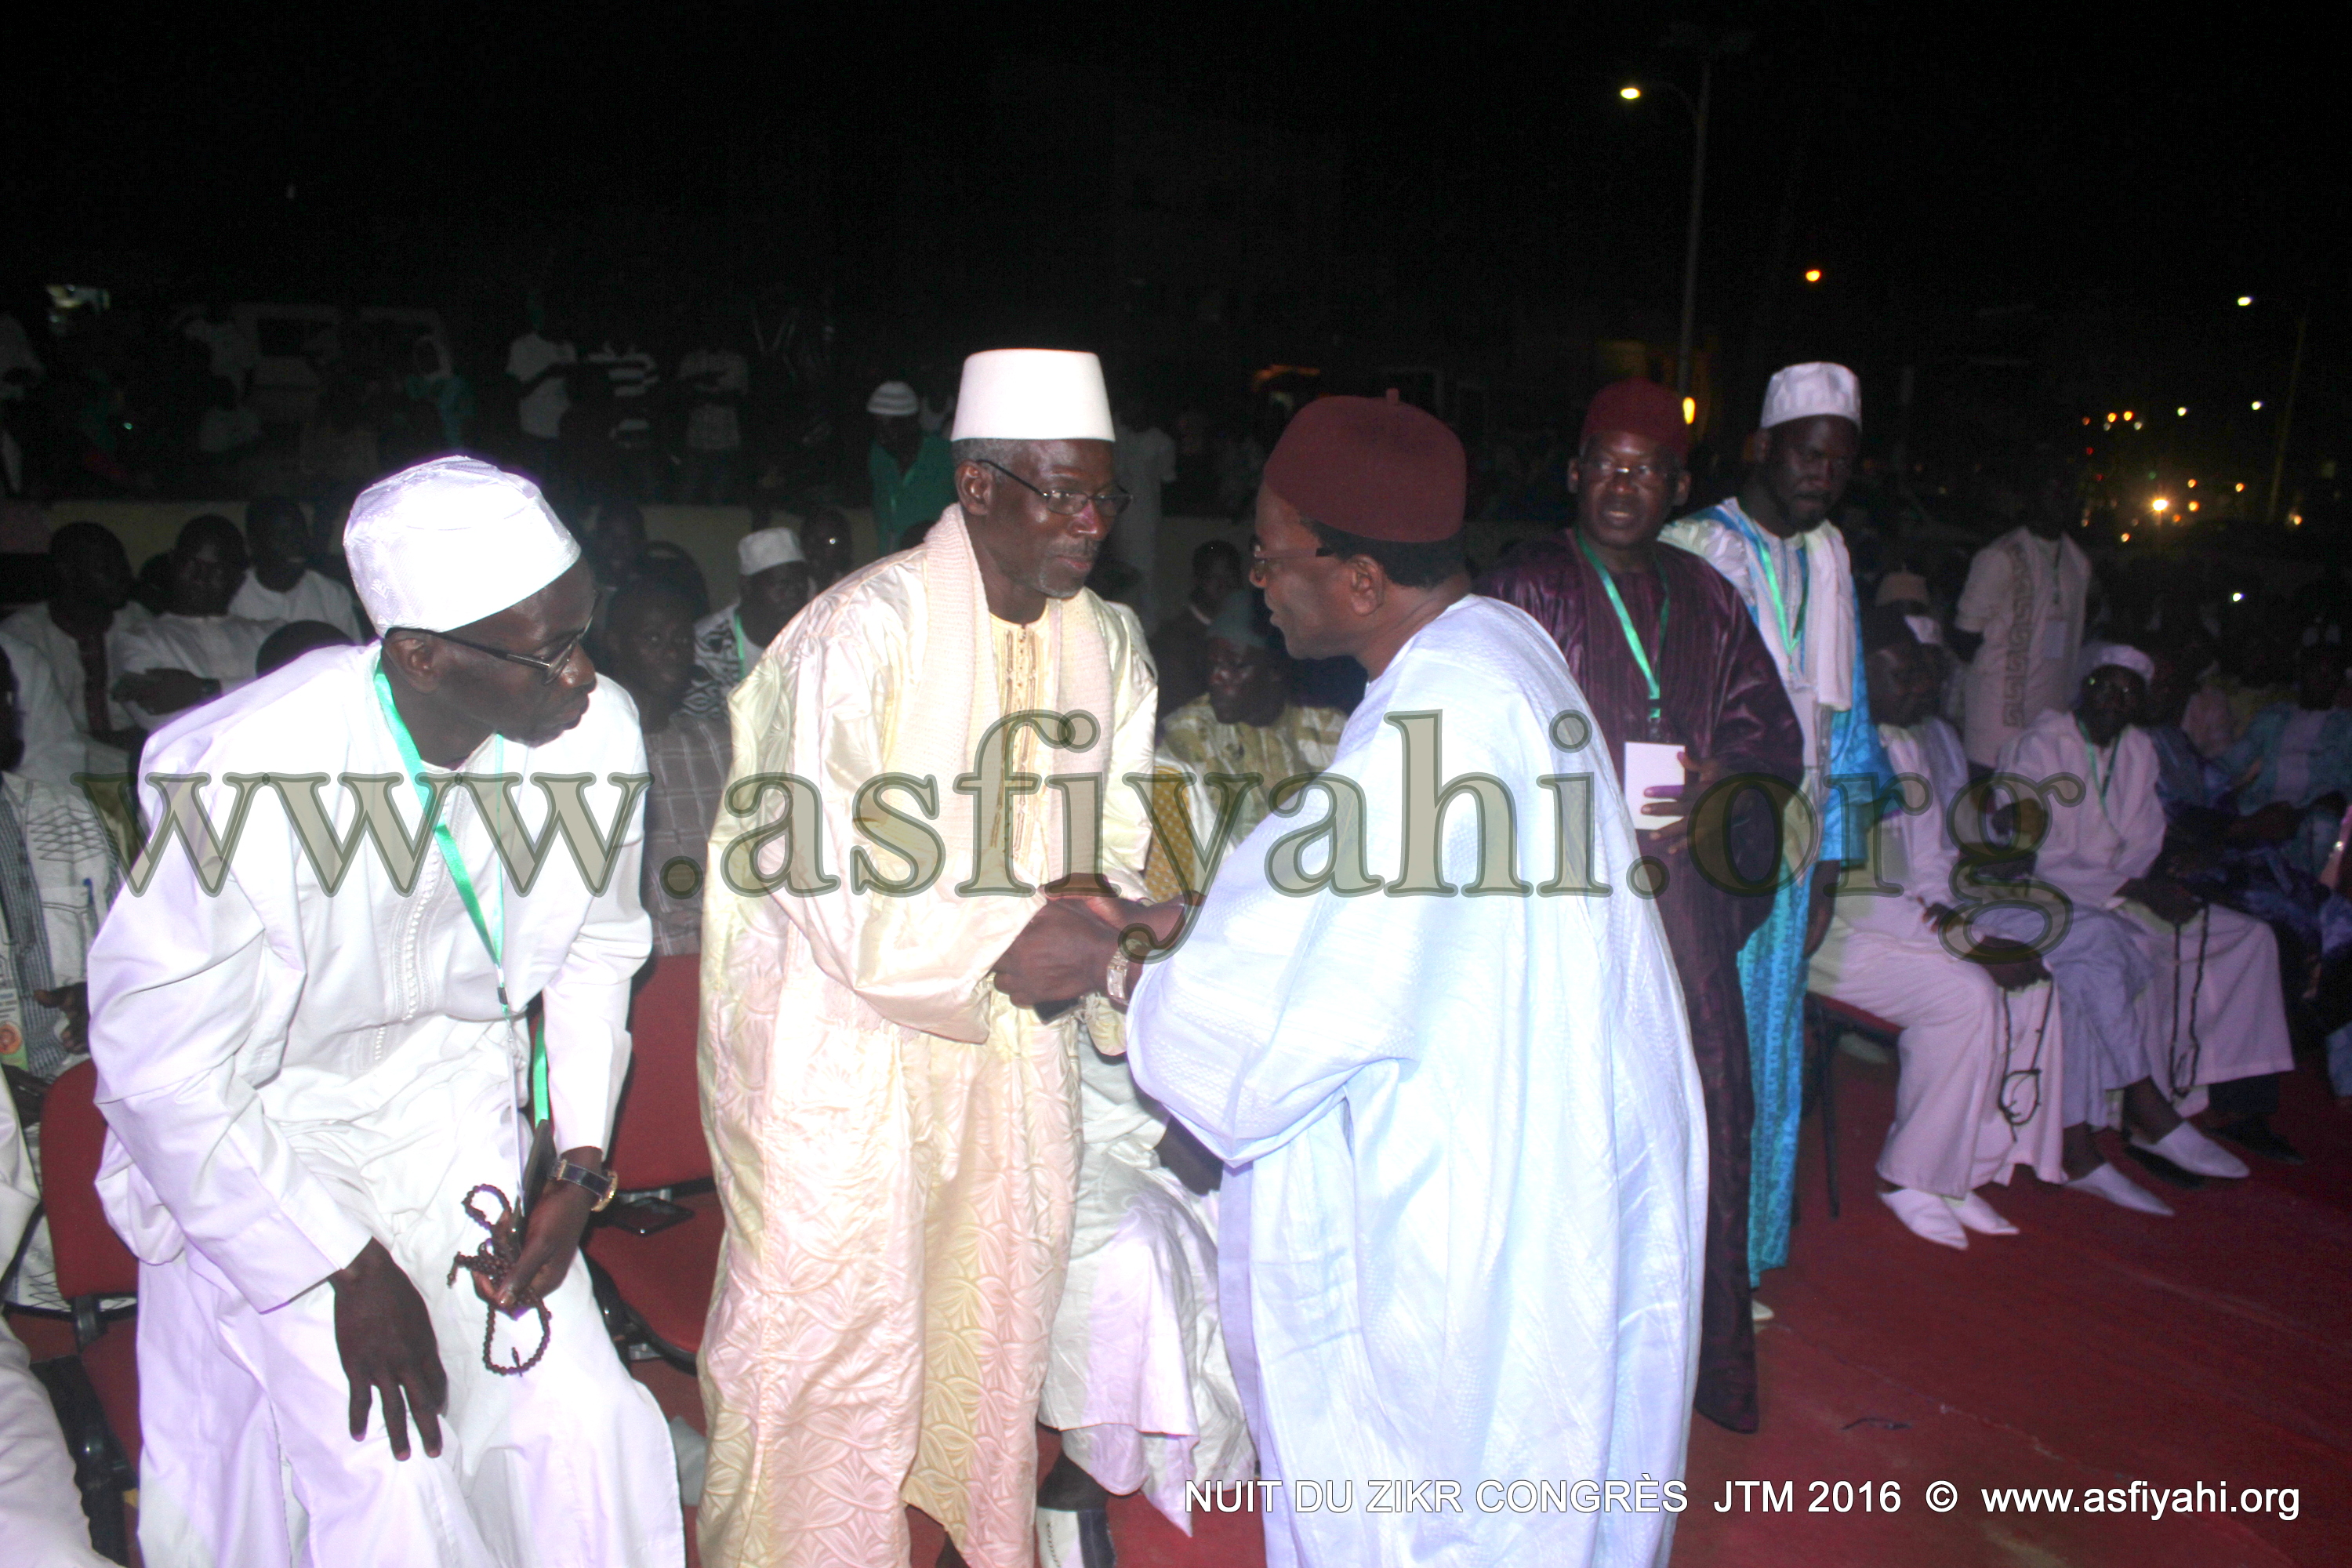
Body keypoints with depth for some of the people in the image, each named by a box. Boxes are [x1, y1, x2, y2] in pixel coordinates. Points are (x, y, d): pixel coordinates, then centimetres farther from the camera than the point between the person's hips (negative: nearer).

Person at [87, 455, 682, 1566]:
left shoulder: (595, 731, -16)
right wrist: (344, 1271, -14)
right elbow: (164, 1066, -18)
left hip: (462, 1135, 4)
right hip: (261, 1159, -3)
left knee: (583, 1426, -2)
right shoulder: (250, 771, -30)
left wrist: (579, 1164, -3)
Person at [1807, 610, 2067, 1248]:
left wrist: (1953, 922, -3)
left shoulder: (1919, 743, 13)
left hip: (1903, 923, 9)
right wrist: (1958, 940, -20)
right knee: (1968, 995, -25)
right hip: (1832, 932, -9)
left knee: (2032, 984, -7)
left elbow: (1931, 862, 18)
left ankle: (1971, 1168, 1)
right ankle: (1909, 1177, -8)